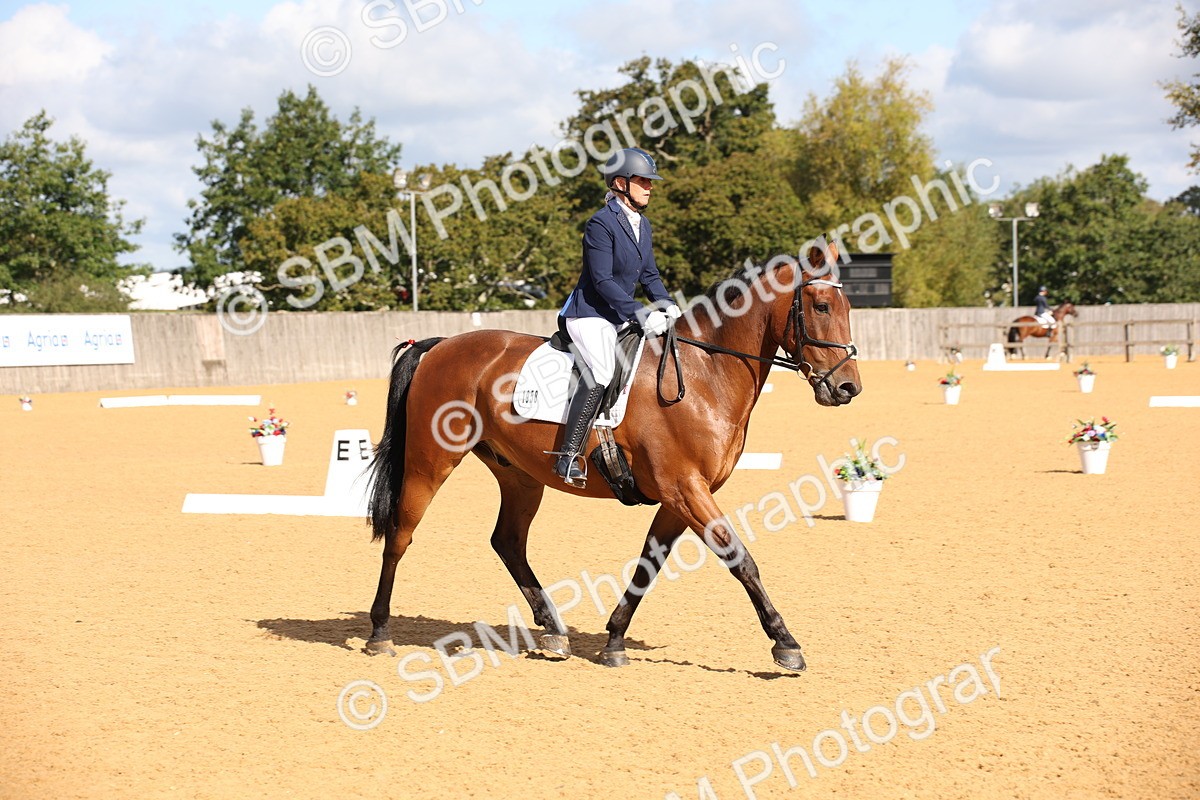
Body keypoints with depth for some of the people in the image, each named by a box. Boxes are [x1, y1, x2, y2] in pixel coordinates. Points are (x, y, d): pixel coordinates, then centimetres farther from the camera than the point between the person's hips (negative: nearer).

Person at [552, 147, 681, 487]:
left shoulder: (643, 224, 12)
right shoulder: (602, 223, -15)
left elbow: (649, 275, 15)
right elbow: (603, 281, -20)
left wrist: (666, 304, -3)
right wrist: (639, 313, -27)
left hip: (622, 316, 10)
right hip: (590, 315, -10)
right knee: (600, 374, -30)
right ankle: (569, 456, -28)